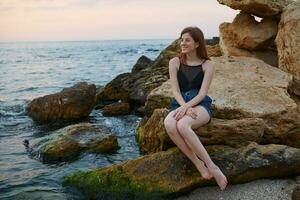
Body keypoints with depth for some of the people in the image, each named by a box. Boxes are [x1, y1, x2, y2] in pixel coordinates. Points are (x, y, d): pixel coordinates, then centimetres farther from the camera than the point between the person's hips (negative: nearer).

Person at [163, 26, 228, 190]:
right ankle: (199, 165, -31)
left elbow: (202, 93, -6)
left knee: (182, 125, -38)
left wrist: (187, 106, -23)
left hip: (200, 105, -2)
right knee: (169, 124, -36)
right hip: (180, 105, 3)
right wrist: (185, 107, -19)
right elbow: (175, 90, 0)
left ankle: (211, 167, -30)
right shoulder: (175, 62, 8)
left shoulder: (208, 65, 3)